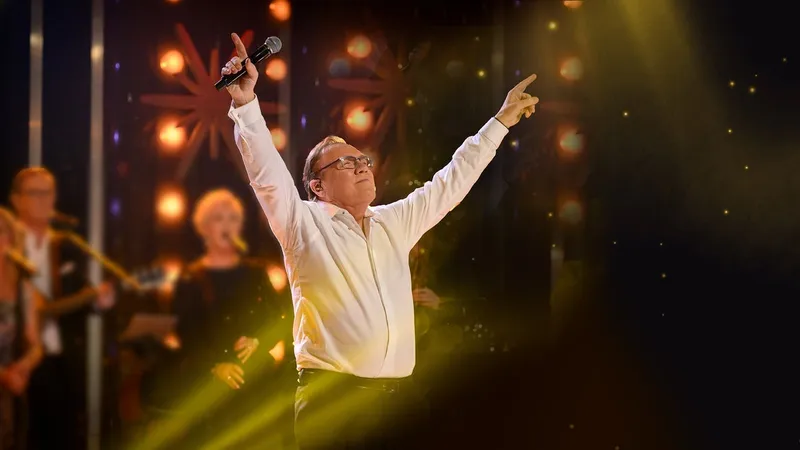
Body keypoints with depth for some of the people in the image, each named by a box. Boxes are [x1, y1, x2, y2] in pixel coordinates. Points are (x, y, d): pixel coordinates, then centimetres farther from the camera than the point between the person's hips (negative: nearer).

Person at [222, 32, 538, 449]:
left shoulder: (395, 223, 18)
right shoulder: (304, 224, 3)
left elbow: (450, 183, 26)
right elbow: (268, 173, -10)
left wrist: (500, 122, 31)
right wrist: (245, 103, -23)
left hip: (396, 398, 5)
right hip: (331, 400, -5)